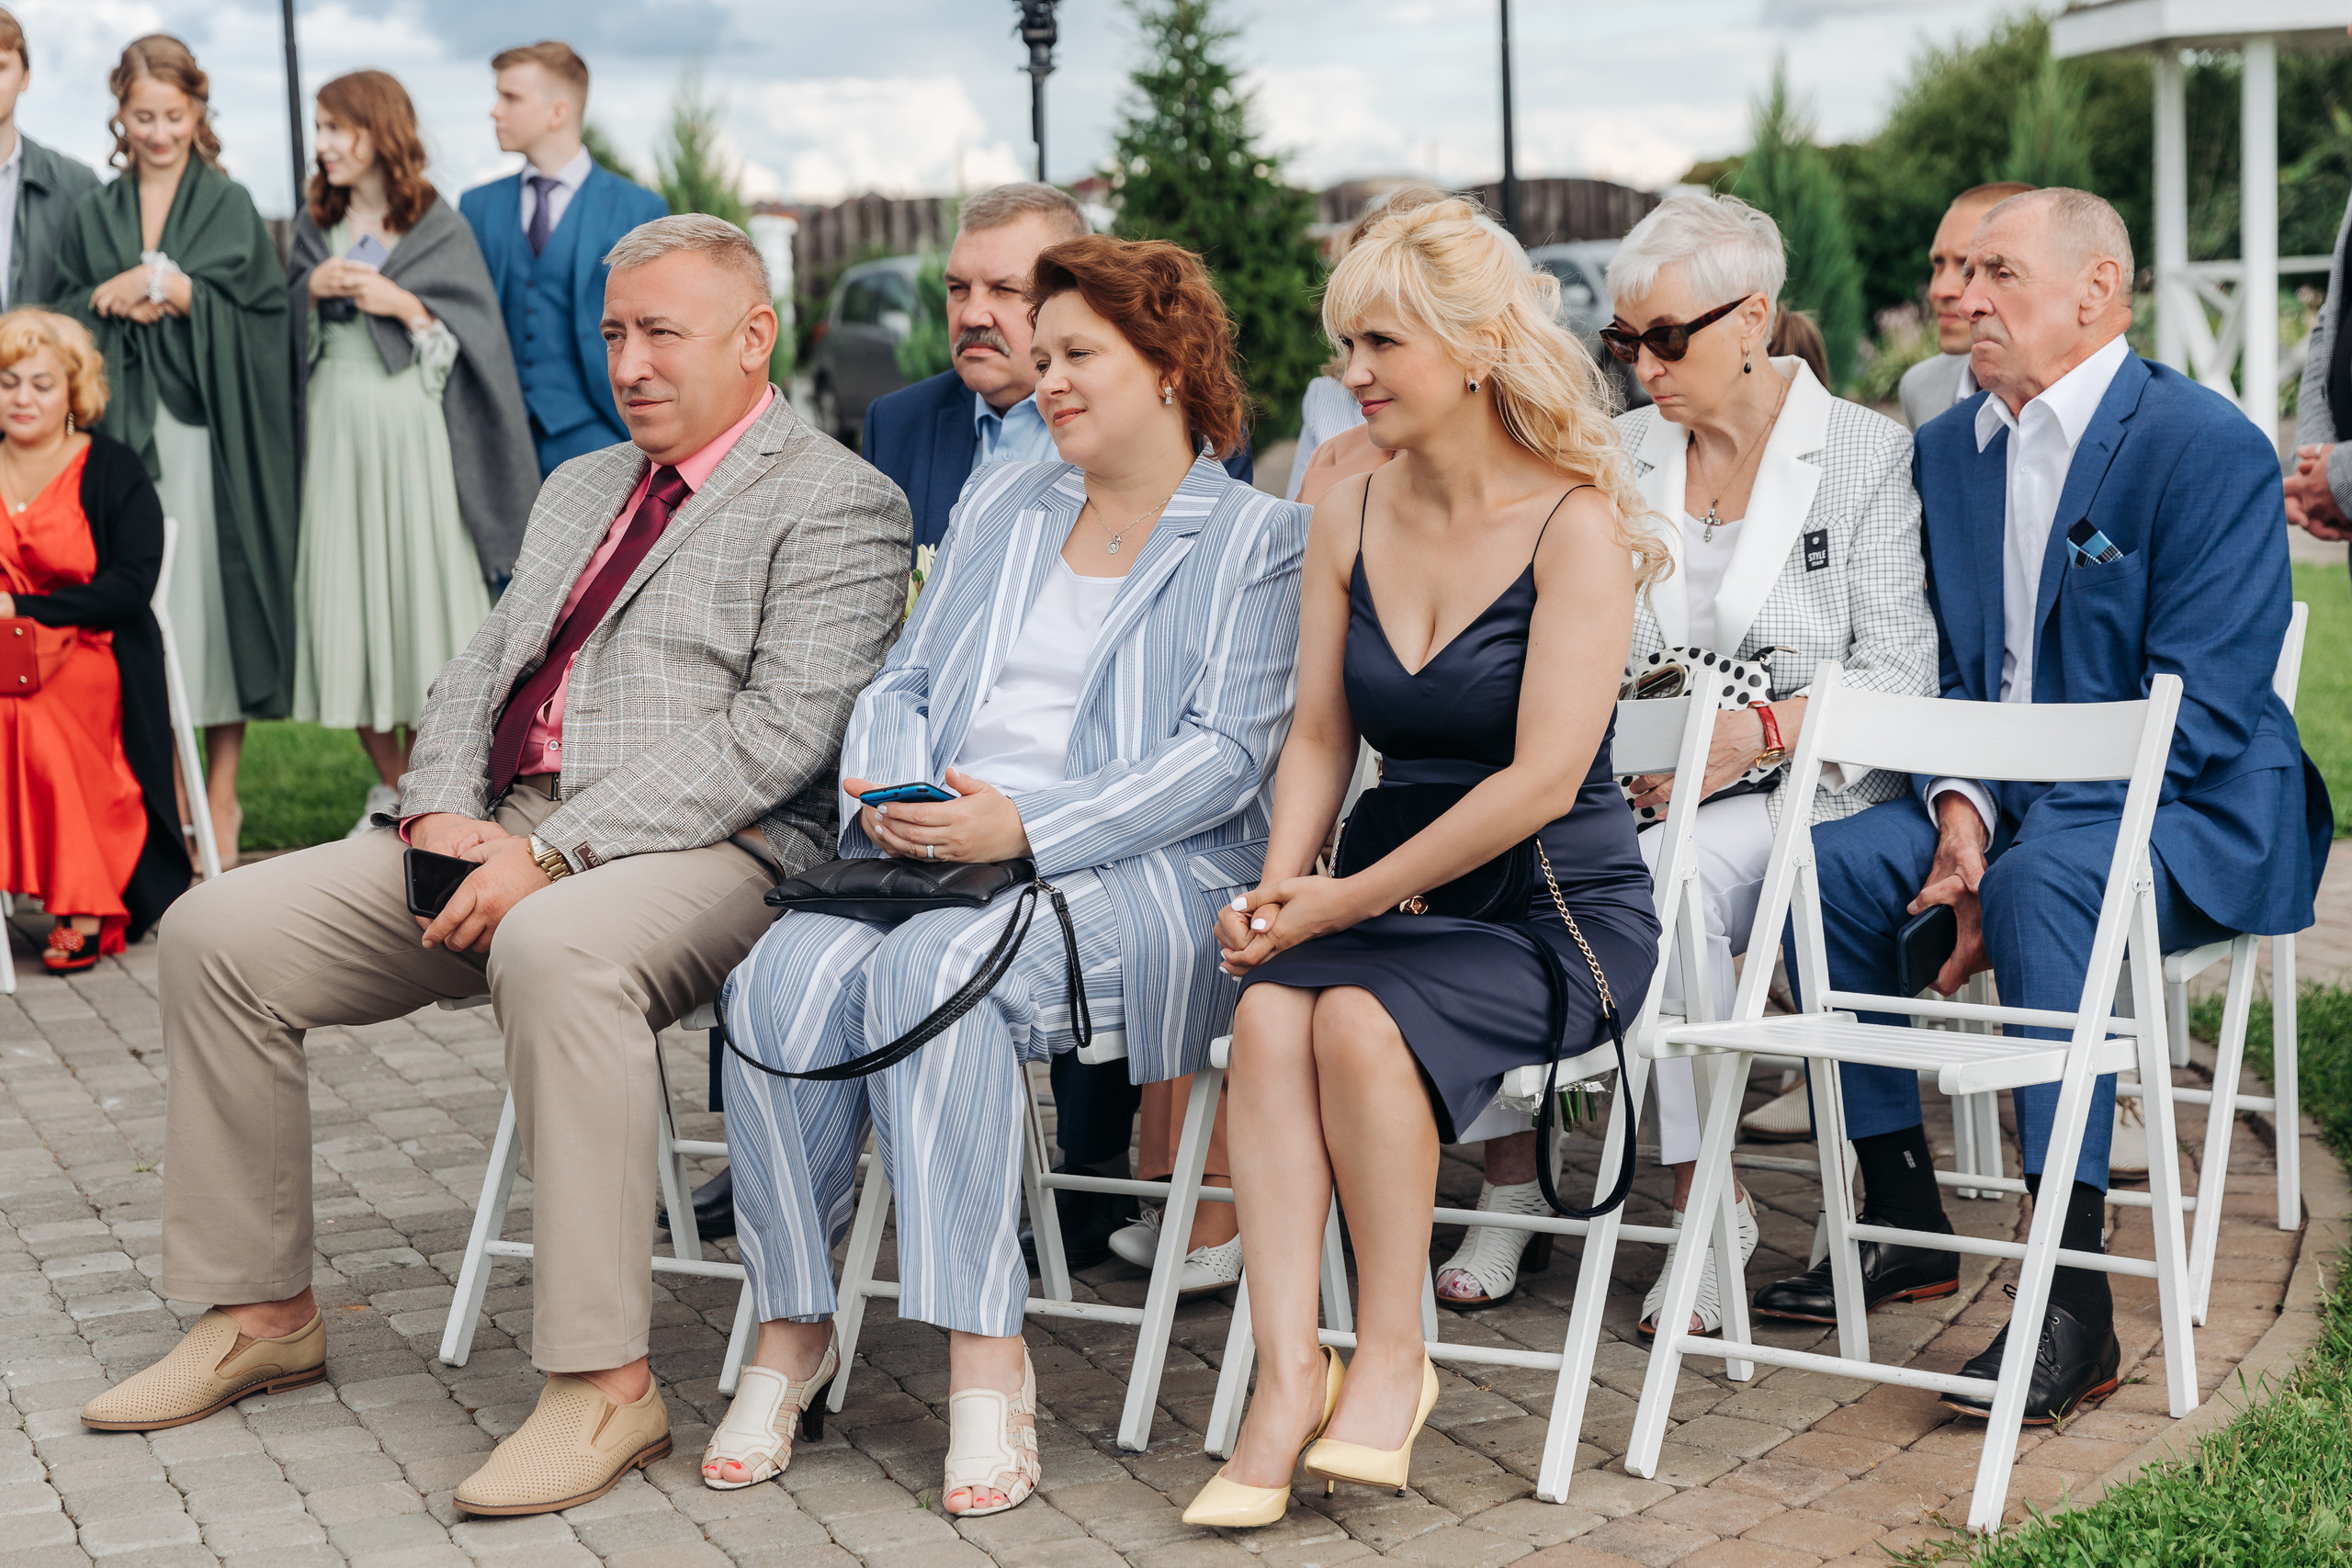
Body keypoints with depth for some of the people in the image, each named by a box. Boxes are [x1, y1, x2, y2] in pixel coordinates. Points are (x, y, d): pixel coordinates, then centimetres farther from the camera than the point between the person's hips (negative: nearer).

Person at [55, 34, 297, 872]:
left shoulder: (232, 208, 7)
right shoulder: (93, 215, 14)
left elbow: (259, 314, -4)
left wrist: (173, 290, -10)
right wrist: (112, 297, -8)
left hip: (211, 432, -2)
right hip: (124, 432, 2)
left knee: (216, 596, -3)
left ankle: (220, 797, 5)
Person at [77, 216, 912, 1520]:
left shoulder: (836, 505, -2)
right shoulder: (579, 491, 25)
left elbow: (776, 736, -14)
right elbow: (481, 672, 22)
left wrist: (553, 853, -20)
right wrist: (443, 814, -1)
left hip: (700, 852, -8)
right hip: (507, 834, 8)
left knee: (556, 953, -40)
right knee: (217, 933, -5)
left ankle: (603, 1384, -32)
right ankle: (263, 1315, 8)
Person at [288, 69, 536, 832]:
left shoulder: (439, 228, 1)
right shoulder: (316, 227, 13)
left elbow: (471, 334, -2)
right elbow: (287, 338, 13)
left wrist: (403, 304, -14)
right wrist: (311, 291, -5)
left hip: (413, 434, -4)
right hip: (335, 433, 4)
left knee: (420, 590, -5)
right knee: (349, 602, 3)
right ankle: (389, 784, 14)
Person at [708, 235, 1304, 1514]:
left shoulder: (1256, 538, 6)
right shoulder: (997, 505, 26)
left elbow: (1224, 756, -7)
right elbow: (904, 681, 20)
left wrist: (1027, 827, -19)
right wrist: (895, 795, -4)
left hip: (1135, 874, -5)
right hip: (932, 863, 5)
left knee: (931, 965, -35)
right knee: (787, 974, -26)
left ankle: (985, 1357, -31)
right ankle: (789, 1330, -16)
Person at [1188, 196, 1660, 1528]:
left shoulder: (1575, 525, -10)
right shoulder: (1351, 521, 9)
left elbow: (1540, 782, -17)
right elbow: (1320, 738, 12)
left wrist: (1351, 900, -16)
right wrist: (1281, 890, -7)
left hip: (1559, 905, -5)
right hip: (1401, 897, 5)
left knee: (1359, 1016, -31)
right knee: (1269, 1012, -26)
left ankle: (1394, 1353, -14)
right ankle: (1290, 1375, -29)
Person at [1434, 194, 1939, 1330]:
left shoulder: (1868, 453, 1)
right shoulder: (1618, 455, 14)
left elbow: (1900, 672, -6)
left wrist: (1756, 732, -21)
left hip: (1802, 786, -4)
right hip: (1628, 782, 4)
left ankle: (1706, 1204, -24)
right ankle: (1508, 1174, -19)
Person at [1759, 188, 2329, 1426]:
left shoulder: (2210, 448, -11)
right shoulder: (1947, 450, 11)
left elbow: (2200, 708, -18)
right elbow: (1941, 669, 11)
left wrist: (2011, 855, -24)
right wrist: (1958, 809, -11)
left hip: (2190, 815, -7)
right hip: (2003, 793, 7)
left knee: (2042, 882, -37)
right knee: (1823, 863, -17)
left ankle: (2074, 1299, -34)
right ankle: (1902, 1217, -4)